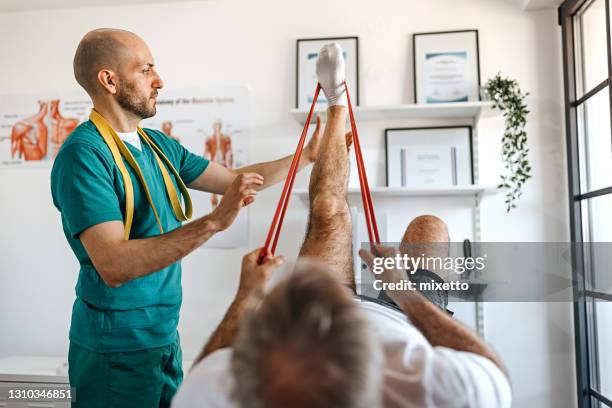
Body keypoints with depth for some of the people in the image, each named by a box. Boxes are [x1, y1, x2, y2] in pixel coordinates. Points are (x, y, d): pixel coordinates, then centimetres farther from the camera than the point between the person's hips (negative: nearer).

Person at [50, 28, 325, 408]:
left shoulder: (159, 145, 5)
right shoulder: (83, 153, -19)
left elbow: (232, 179, 13)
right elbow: (114, 266, -28)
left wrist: (308, 156, 13)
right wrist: (213, 222, -33)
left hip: (166, 335, 7)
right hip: (117, 347, -7)